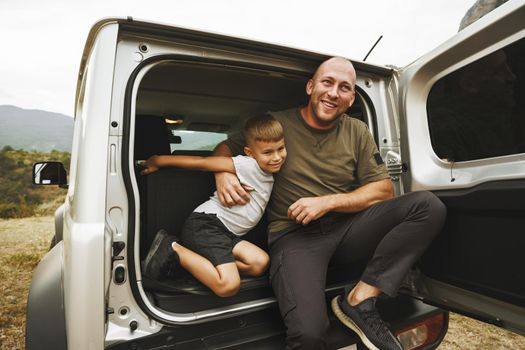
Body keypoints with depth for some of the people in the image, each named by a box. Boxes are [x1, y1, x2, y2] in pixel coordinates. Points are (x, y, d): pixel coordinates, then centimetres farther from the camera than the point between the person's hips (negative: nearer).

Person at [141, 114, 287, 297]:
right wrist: (159, 160, -6)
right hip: (206, 223, -8)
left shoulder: (268, 172, 13)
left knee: (260, 263, -11)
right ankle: (173, 249, -6)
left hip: (226, 232, 9)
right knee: (228, 285, -23)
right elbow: (203, 162, -12)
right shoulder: (249, 165, -14)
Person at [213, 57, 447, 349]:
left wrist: (327, 202, -11)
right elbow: (225, 147, 13)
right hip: (294, 234, -4)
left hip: (345, 226, 5)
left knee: (429, 206, -17)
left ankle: (360, 299, -13)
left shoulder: (357, 131, 9)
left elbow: (384, 190, 5)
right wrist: (221, 174, -12)